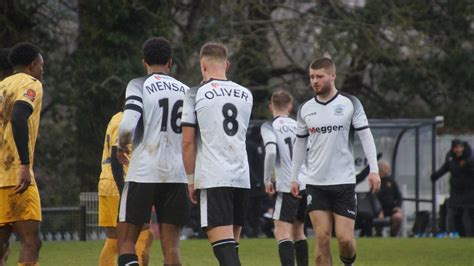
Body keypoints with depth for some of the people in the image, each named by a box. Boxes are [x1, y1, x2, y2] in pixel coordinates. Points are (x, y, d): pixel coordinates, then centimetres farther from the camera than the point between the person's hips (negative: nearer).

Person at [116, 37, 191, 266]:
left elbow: (128, 125, -16)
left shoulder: (139, 86, -2)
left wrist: (122, 146, 4)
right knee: (171, 245, 5)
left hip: (144, 172, -4)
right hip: (177, 176, 4)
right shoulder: (186, 91, 11)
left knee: (126, 239, 4)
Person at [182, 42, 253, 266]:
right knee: (231, 244, 14)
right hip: (242, 178, 5)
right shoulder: (245, 95, 12)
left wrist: (191, 179, 2)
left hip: (213, 179, -5)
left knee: (223, 245, -11)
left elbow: (188, 142, -5)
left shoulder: (195, 95, -3)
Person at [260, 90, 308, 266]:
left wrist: (267, 180, -8)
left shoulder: (269, 126, -3)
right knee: (298, 232, 18)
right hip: (306, 183, 6)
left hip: (287, 185, -6)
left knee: (282, 233, -10)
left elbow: (271, 151, -18)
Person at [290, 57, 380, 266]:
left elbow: (366, 136, -3)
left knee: (345, 237, -7)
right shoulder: (305, 109, 8)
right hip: (316, 184, 2)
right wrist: (294, 177, 13)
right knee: (322, 238, -6)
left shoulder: (350, 104, -1)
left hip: (344, 182, -2)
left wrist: (374, 170, -11)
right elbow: (300, 144, 16)